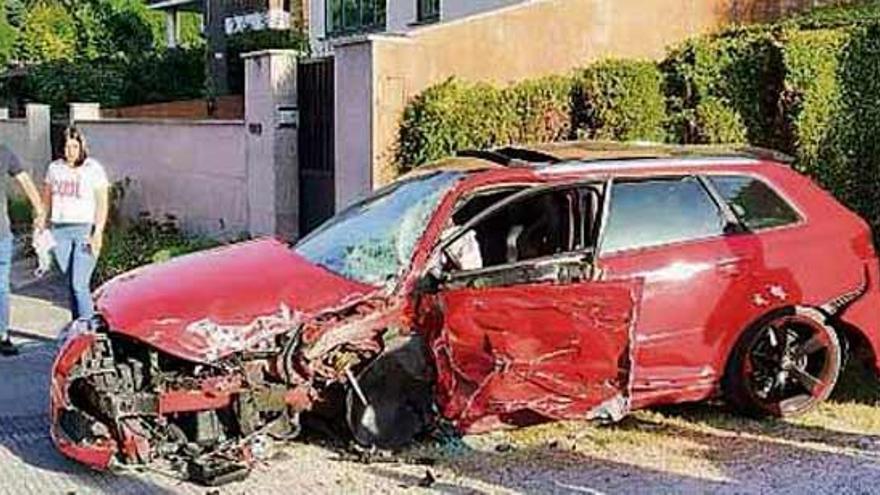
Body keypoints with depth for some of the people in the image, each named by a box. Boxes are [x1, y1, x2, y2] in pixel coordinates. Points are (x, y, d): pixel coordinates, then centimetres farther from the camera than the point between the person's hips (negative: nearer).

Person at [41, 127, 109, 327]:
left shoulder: (93, 169, -3)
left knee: (79, 284, -12)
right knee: (71, 283, 9)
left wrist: (98, 233, -14)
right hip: (60, 231, 5)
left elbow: (102, 204, -6)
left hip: (86, 230, -5)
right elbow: (46, 199, 17)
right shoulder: (54, 168, 10)